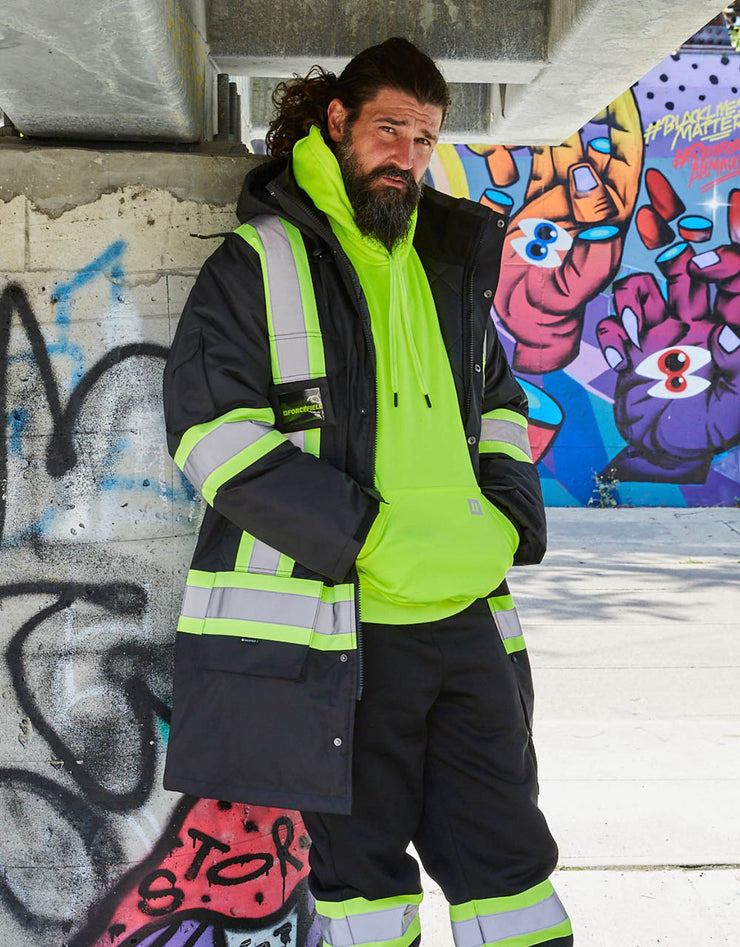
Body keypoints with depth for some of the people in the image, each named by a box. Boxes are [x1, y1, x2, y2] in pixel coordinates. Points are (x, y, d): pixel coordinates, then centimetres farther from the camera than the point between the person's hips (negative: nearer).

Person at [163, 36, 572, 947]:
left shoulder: (450, 267, 15)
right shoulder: (257, 265, -2)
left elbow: (499, 405, 22)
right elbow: (211, 429, -12)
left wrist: (509, 516, 1)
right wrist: (371, 532, -19)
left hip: (464, 617, 5)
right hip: (334, 628, -4)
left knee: (506, 848, 11)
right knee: (361, 862, 9)